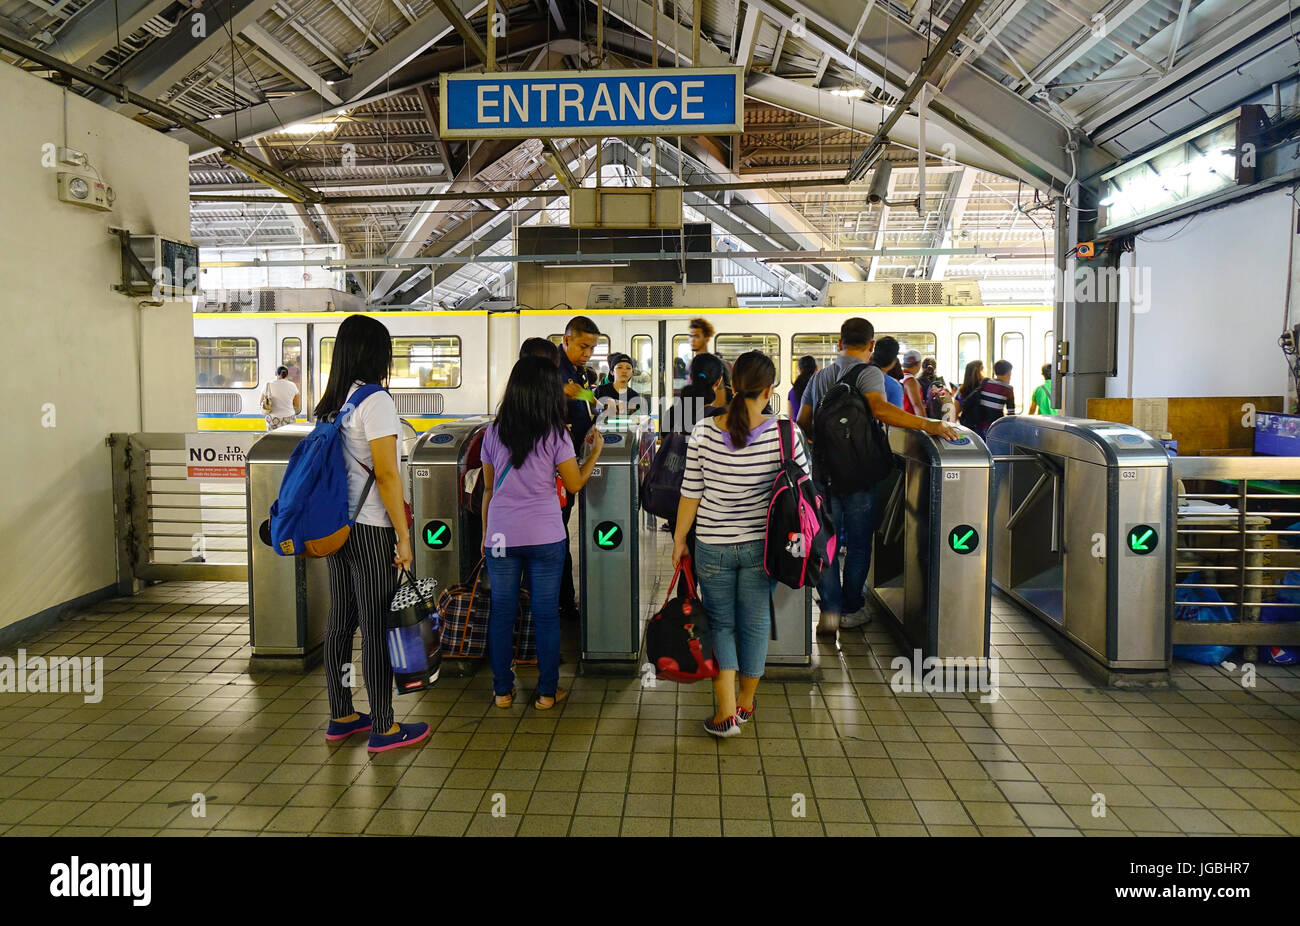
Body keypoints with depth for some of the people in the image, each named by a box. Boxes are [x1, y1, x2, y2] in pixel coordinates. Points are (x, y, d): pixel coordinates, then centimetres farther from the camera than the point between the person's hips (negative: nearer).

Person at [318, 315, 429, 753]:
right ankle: (384, 729, 8)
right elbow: (386, 476, -18)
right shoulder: (375, 401, -14)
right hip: (371, 529, -8)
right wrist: (403, 536, -14)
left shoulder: (330, 404, 10)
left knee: (341, 620, 14)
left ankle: (341, 716, 26)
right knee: (376, 626, -1)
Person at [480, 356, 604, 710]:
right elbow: (574, 484, -1)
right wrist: (596, 451, 12)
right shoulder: (556, 434, -7)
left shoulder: (494, 432, 2)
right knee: (546, 614, 6)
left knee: (501, 612, 11)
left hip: (501, 535, 3)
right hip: (545, 536, -2)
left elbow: (488, 488, 8)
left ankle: (503, 690, 19)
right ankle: (547, 692, 14)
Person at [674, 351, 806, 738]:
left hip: (712, 546, 0)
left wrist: (679, 540, 6)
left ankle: (725, 711, 8)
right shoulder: (783, 434, -14)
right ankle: (746, 702, 34)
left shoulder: (703, 433, -12)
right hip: (761, 546, 0)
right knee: (755, 622, 17)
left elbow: (690, 493, -6)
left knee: (720, 623, 15)